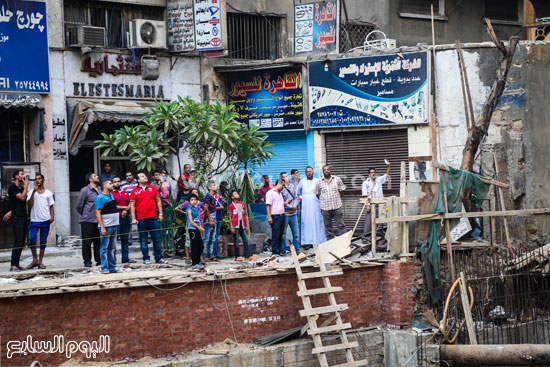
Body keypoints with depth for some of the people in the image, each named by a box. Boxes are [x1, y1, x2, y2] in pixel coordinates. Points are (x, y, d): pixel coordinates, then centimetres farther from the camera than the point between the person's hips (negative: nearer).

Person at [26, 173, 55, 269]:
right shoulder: (32, 192, 8)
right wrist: (34, 192, -10)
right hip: (34, 220, -1)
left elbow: (51, 206, 11)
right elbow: (29, 205, -5)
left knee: (43, 241, 3)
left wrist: (52, 216, -5)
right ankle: (35, 260, -3)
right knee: (32, 239, -15)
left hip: (45, 220, 1)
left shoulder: (48, 193, 10)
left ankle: (40, 261, 9)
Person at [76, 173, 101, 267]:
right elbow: (78, 206, -2)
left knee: (98, 242, 7)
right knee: (87, 242, -1)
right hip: (88, 221, -5)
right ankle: (87, 261, 6)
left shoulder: (100, 190, 13)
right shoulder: (85, 190, -5)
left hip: (98, 220, 5)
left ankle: (99, 260, 14)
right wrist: (85, 215, 7)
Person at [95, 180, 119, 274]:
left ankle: (112, 267, 16)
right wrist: (102, 227, -20)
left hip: (114, 225, 8)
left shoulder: (111, 195, 15)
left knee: (112, 248, 11)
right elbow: (98, 213, -15)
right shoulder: (100, 197, -10)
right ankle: (104, 268, -4)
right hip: (106, 227, -8)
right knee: (104, 248, -5)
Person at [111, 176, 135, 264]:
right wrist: (125, 207, -6)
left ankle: (125, 258, 15)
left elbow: (130, 204, 12)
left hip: (126, 218, 5)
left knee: (125, 240, 10)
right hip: (116, 219, -5)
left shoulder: (125, 193, 17)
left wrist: (126, 210, -9)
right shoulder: (111, 194, 0)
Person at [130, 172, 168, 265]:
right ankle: (146, 258, 11)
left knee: (157, 238, 2)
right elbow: (132, 205, 2)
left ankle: (159, 258, 9)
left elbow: (158, 201, 12)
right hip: (141, 219, -2)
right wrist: (133, 218, -5)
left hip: (153, 217, 2)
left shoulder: (153, 188, 10)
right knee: (143, 240, 3)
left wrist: (160, 214, 5)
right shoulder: (135, 191, 3)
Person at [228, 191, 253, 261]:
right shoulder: (231, 206, 1)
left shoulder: (242, 204, 14)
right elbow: (230, 217, -1)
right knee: (236, 242, -1)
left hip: (242, 225, 4)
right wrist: (232, 227, -8)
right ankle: (237, 256, 5)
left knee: (246, 240, -4)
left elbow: (245, 216, 16)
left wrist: (247, 226, 11)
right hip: (236, 226, -4)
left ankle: (247, 256, -5)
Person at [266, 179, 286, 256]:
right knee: (275, 235, -8)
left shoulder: (280, 193, 21)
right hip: (275, 216, -8)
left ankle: (279, 251, 12)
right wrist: (269, 217, -17)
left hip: (282, 216, 8)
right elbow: (268, 205, -10)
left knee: (280, 235, 8)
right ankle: (275, 252, -6)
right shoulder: (270, 193, -4)